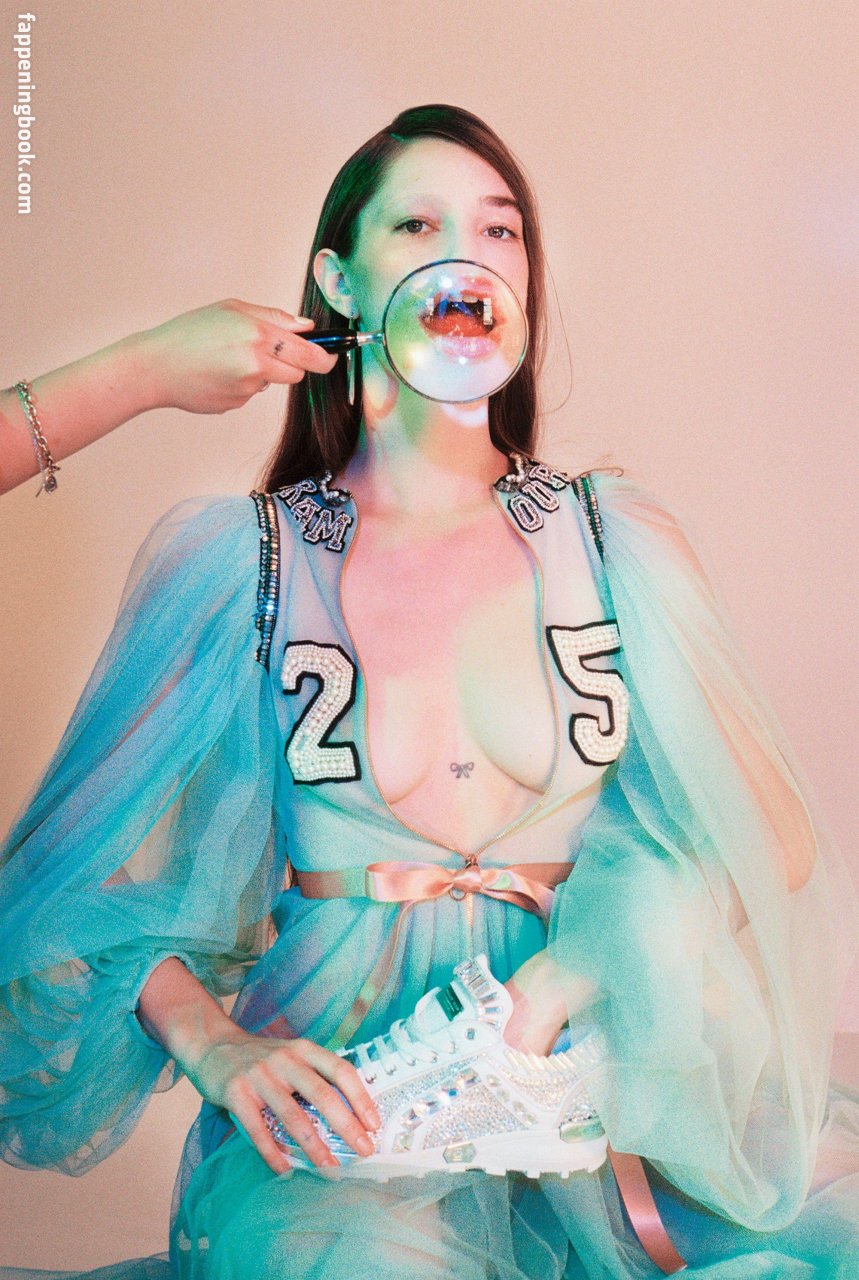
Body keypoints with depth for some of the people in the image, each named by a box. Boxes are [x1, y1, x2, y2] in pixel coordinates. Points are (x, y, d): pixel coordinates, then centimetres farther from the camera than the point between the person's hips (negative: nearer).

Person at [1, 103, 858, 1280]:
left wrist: (560, 984, -13)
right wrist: (218, 1049, -17)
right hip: (336, 1106, -3)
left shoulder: (619, 540, 5)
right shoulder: (229, 562, 0)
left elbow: (763, 843, 3)